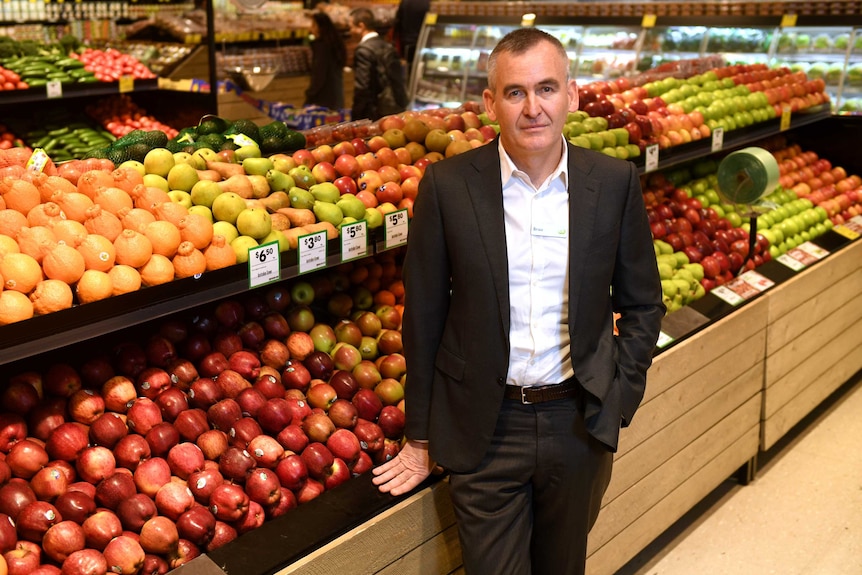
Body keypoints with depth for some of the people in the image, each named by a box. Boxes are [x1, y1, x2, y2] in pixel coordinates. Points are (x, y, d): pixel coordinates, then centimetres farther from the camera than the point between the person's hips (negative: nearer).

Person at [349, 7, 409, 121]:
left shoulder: (363, 50, -13)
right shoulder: (388, 46, 10)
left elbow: (361, 87, -18)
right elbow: (398, 79, 11)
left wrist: (356, 117, -11)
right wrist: (401, 104, 16)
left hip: (376, 113, -8)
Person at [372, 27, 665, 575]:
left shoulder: (615, 183, -6)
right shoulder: (448, 185, -11)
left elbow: (643, 304, 5)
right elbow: (424, 316, -3)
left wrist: (618, 403, -2)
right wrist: (420, 437, 2)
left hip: (578, 422, 2)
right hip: (484, 427, -2)